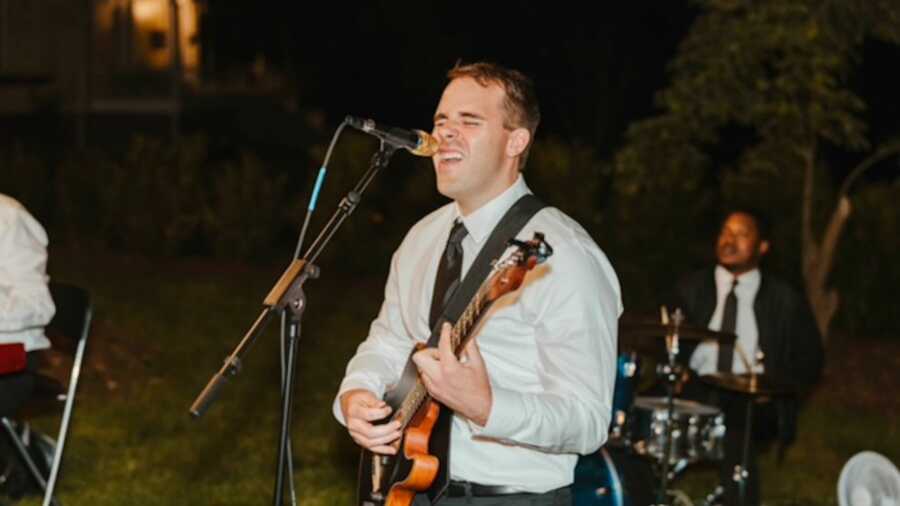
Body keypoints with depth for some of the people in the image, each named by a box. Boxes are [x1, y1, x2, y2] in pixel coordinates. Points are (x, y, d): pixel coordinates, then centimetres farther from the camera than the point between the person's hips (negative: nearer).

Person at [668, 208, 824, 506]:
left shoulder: (785, 301, 9)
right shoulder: (691, 289, 14)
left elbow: (809, 362, 10)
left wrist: (774, 381, -10)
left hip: (751, 405, -1)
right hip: (695, 397, 2)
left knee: (738, 444, -32)